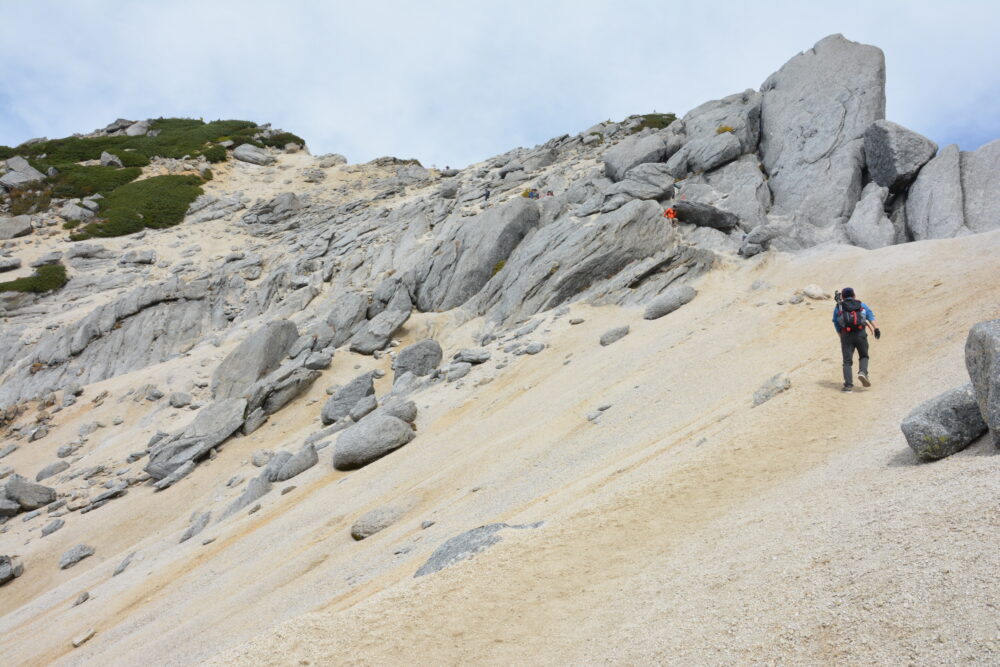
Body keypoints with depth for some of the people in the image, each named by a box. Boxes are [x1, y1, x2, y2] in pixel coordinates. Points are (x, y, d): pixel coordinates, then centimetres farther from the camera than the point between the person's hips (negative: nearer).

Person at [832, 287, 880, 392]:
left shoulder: (838, 307, 19)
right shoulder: (862, 305, 20)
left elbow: (836, 324, 14)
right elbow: (871, 316, 4)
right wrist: (876, 329, -7)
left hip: (846, 334, 0)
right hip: (860, 333, 0)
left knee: (847, 361, 1)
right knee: (864, 356, 18)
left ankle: (848, 385, -8)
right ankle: (863, 372, -9)